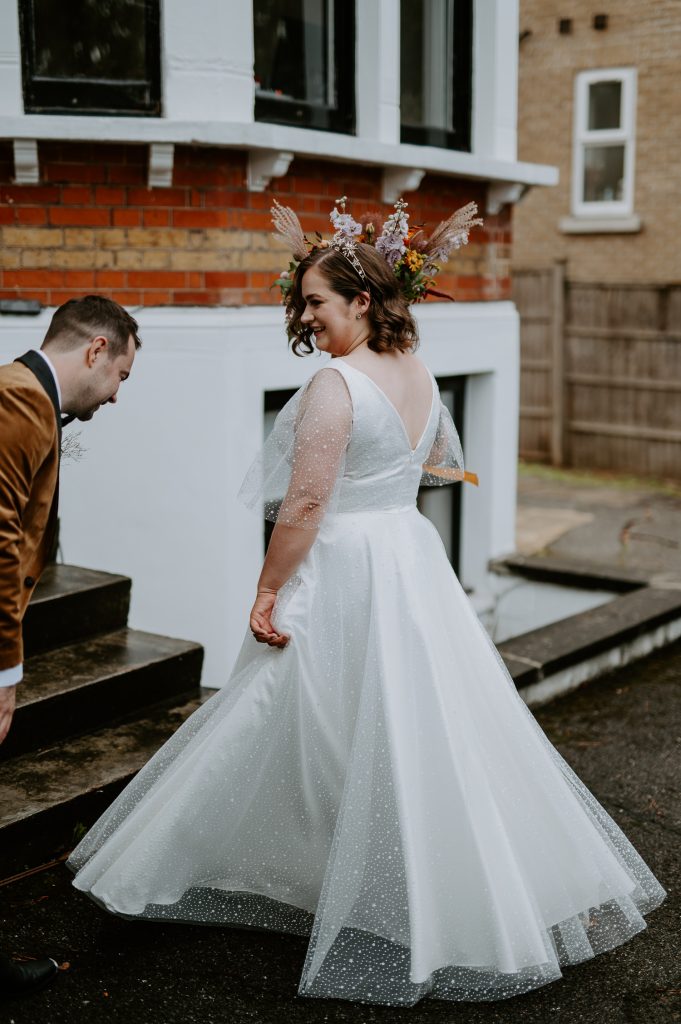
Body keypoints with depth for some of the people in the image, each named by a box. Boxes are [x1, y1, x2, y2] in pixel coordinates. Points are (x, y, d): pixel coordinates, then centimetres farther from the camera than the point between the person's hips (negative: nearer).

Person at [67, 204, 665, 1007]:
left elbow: (304, 503, -19)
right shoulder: (420, 375, 6)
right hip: (415, 558, 8)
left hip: (343, 575, -8)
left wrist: (266, 592, -12)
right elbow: (447, 468, 21)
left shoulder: (335, 384, -18)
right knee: (435, 729, 16)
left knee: (313, 740, 5)